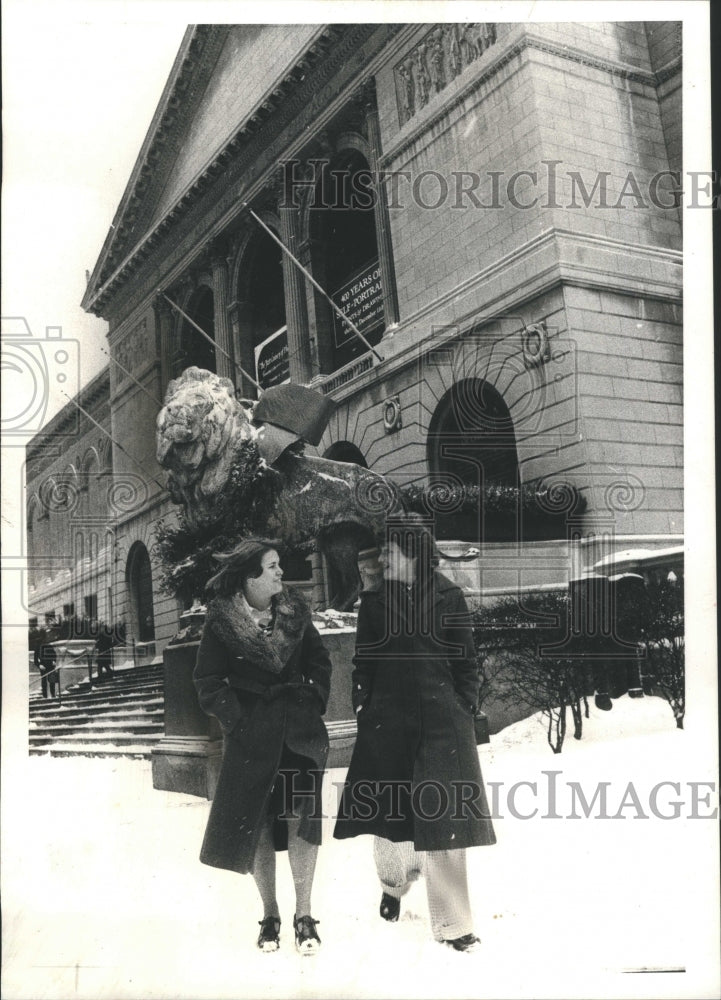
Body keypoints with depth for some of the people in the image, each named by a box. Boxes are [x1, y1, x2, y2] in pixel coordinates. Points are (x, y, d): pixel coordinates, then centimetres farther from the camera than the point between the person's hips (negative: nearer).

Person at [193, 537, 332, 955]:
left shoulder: (294, 611, 4)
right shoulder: (222, 621, -6)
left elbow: (319, 660, 15)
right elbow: (209, 682, 0)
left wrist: (315, 703, 6)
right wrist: (237, 719, -7)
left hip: (300, 729, 2)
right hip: (252, 733, -1)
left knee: (301, 816, -6)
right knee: (256, 824, 5)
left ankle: (304, 915, 6)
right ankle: (270, 916, 21)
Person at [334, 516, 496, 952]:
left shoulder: (447, 597, 1)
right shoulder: (375, 600, 7)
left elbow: (467, 659, 6)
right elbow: (364, 662, 10)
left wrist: (466, 709, 1)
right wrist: (363, 709, 3)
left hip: (441, 719, -2)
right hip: (387, 720, 2)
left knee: (444, 817, -2)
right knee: (387, 814, 9)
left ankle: (452, 924, 8)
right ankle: (394, 882, 40)